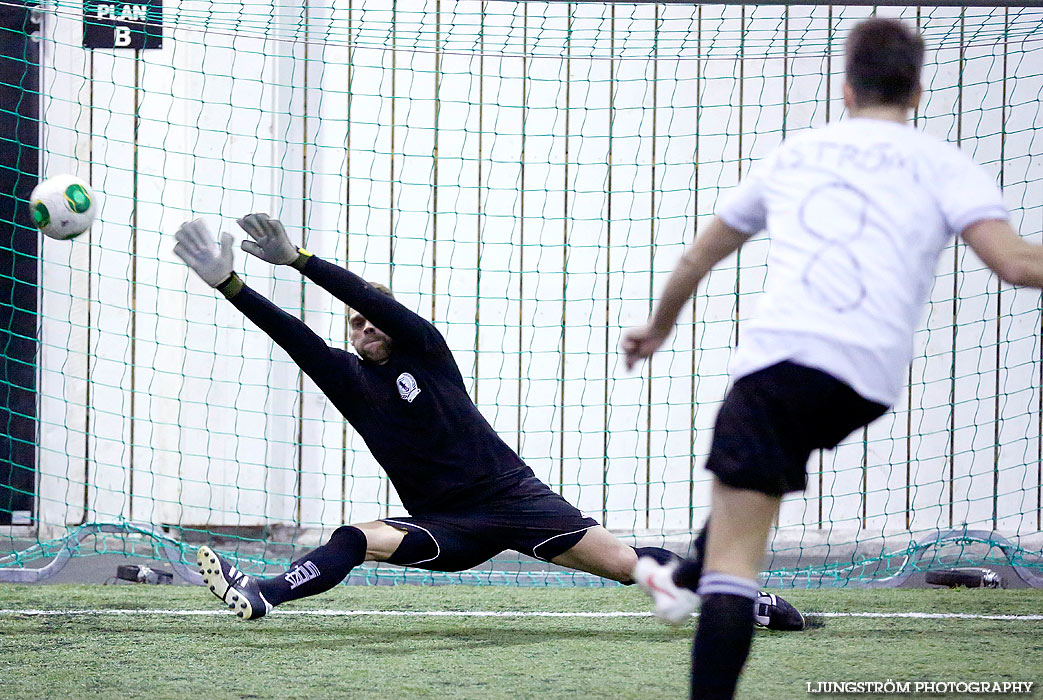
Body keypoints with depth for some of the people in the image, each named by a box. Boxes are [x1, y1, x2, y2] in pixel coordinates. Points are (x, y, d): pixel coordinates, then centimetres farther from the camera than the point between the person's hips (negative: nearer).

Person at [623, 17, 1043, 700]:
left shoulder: (795, 152, 23)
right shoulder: (943, 164, 13)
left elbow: (697, 258, 35)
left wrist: (658, 327, 52)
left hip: (777, 353, -1)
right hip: (868, 374, 1)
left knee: (734, 561, -6)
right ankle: (685, 580, 47)